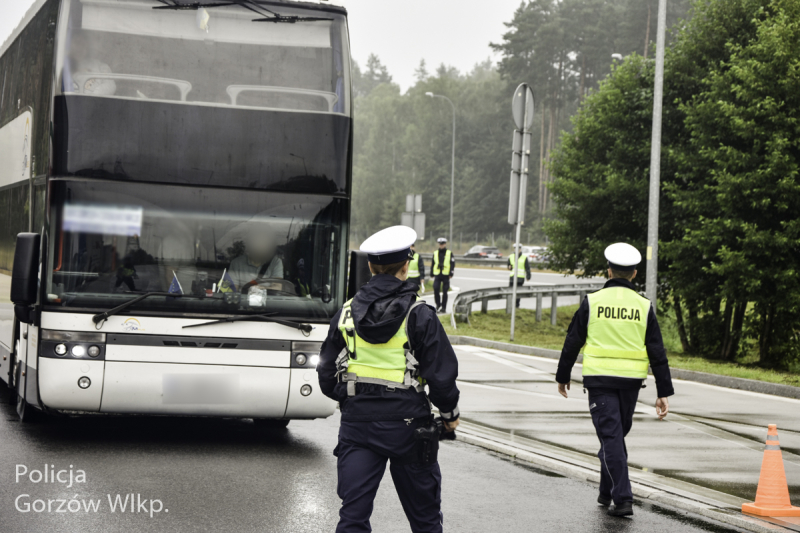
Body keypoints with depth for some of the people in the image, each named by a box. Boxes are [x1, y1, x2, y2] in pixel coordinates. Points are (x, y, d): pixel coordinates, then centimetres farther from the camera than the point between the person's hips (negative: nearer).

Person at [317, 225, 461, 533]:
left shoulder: (347, 313, 2)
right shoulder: (418, 315, -10)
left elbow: (327, 375, 7)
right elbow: (441, 374, -8)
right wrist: (450, 414, 9)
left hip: (357, 422, 3)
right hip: (406, 423, -3)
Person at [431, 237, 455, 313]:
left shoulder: (449, 253, 4)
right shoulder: (435, 253, 12)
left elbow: (452, 264, 1)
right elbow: (432, 264, 17)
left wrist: (451, 274, -8)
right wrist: (432, 274, 13)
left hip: (446, 275, -2)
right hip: (437, 275, 2)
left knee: (444, 292, 1)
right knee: (435, 289, -12)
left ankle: (443, 307, 9)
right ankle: (438, 305, 2)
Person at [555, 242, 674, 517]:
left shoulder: (592, 301, -4)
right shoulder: (644, 306, 1)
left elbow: (573, 342, 0)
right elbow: (657, 352, -1)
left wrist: (563, 376, 13)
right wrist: (663, 393, 2)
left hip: (600, 378, -3)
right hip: (631, 381, 3)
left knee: (610, 436, -3)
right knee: (618, 434, 19)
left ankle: (623, 499, -12)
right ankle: (607, 492, 30)